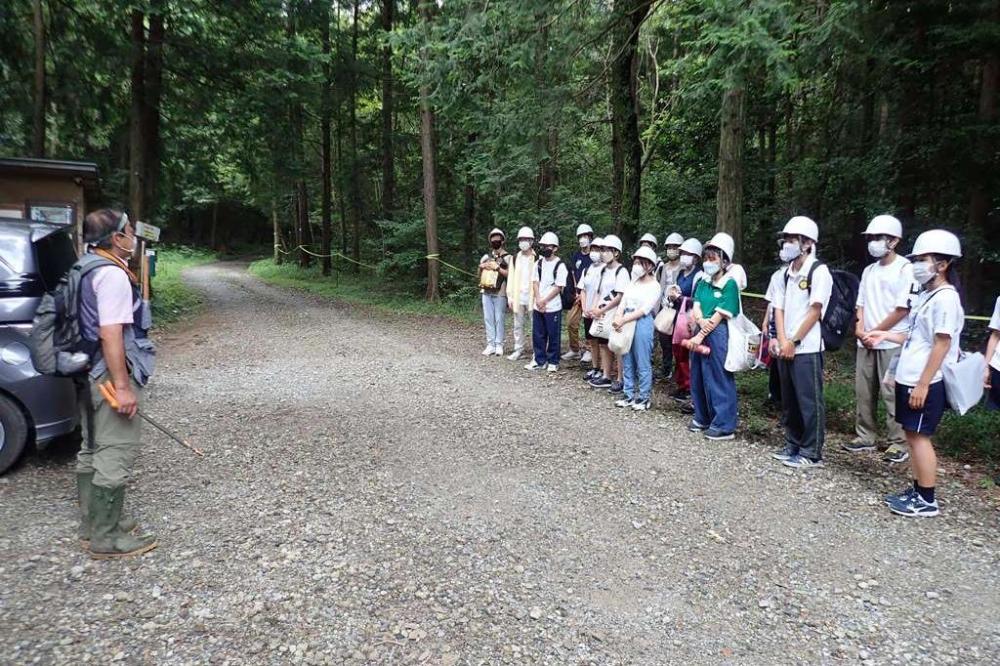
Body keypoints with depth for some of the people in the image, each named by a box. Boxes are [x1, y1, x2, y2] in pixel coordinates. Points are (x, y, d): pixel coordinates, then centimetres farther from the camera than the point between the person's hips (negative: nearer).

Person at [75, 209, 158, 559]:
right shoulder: (113, 276, -18)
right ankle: (106, 537, 4)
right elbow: (110, 334, -24)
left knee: (93, 450, 17)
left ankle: (92, 523, 29)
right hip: (110, 376, -11)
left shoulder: (89, 271, 13)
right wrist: (122, 386, -24)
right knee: (116, 454, -4)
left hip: (91, 374, 11)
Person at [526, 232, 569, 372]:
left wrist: (544, 301, -13)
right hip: (538, 306, 5)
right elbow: (535, 282, 5)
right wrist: (538, 300, -9)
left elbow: (558, 287, -11)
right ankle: (539, 360, 21)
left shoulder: (560, 265, -9)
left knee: (553, 336, 4)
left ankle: (553, 362, 14)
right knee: (538, 335, 10)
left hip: (553, 307, -5)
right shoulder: (538, 263, 7)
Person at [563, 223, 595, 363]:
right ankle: (574, 350, 17)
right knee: (571, 323, 3)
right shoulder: (576, 256, 12)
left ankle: (588, 351, 8)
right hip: (579, 294, 5)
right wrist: (577, 293, 5)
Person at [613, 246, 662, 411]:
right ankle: (629, 395, 20)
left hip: (642, 324, -6)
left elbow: (644, 310, -14)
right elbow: (623, 302, 7)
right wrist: (618, 318, -12)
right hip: (626, 323, 6)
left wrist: (623, 321, -18)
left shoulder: (654, 286, -6)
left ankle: (644, 398, 9)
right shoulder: (633, 283, 14)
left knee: (643, 363, -1)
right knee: (627, 362, 10)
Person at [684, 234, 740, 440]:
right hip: (700, 334, 7)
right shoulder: (703, 283, 11)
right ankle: (702, 418, 28)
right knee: (698, 376, 14)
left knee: (719, 378, -2)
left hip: (718, 335, -7)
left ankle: (724, 425, 7)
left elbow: (719, 315, -14)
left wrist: (700, 335, -17)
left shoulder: (729, 284, -9)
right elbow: (696, 307, 3)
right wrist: (701, 320, -19)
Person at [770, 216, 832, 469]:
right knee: (789, 400, 14)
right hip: (785, 348, 7)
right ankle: (793, 445, 26)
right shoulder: (787, 273, 13)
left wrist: (793, 342, -11)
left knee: (809, 402, -1)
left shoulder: (818, 271, -9)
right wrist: (782, 342, -3)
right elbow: (779, 309, 9)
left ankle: (811, 453, 7)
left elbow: (815, 311, -13)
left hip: (806, 349, -7)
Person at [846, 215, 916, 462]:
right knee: (864, 392, 10)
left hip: (891, 343, -6)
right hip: (865, 342, 7)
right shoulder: (869, 270, 13)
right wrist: (860, 327, -3)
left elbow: (903, 308, -12)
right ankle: (865, 437, 21)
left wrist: (875, 332, -10)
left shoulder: (905, 269, -7)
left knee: (892, 395, -3)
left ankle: (899, 443, 7)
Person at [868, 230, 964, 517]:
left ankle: (927, 500, 7)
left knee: (919, 435, -3)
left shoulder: (945, 298, -15)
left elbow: (942, 344, -19)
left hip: (925, 383, -9)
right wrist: (887, 335, 14)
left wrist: (923, 384, -20)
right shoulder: (926, 295, 13)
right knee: (912, 434, 13)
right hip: (909, 378, 9)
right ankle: (917, 490, 23)